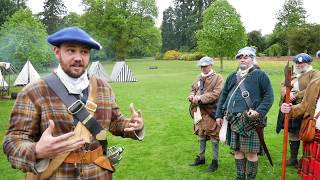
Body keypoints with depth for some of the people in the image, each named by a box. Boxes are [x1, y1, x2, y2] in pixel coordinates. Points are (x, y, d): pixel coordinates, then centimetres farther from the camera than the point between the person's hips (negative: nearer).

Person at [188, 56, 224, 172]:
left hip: (212, 112, -6)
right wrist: (192, 96, -5)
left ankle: (215, 161, 17)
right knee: (201, 135, 17)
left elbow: (216, 94, -19)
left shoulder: (218, 78, -8)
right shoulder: (199, 78, 14)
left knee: (214, 137, 2)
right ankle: (201, 158, 33)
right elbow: (193, 89, 19)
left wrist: (201, 98, -25)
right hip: (200, 112, 7)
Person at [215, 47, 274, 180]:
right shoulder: (232, 77, 15)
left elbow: (269, 96, -5)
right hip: (233, 120, 5)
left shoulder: (260, 75, 0)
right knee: (237, 150, 14)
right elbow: (223, 96, 17)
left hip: (250, 121, -5)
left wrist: (259, 111, -18)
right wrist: (219, 114, 12)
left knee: (251, 152, -1)